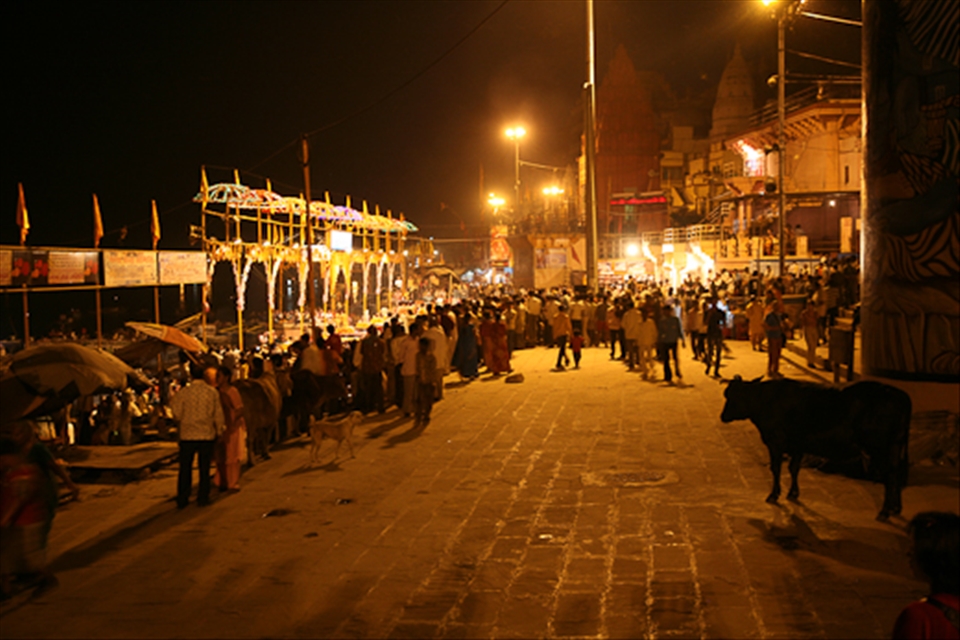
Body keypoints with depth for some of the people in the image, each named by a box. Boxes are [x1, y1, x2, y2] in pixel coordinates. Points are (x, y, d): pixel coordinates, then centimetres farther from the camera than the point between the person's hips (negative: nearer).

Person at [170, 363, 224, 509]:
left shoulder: (183, 392, -8)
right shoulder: (212, 392, -5)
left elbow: (177, 416, -4)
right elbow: (218, 415, 0)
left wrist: (173, 404, 15)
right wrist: (219, 431, 14)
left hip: (187, 436, -1)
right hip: (207, 435, 1)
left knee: (185, 469, 8)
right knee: (204, 469, 10)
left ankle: (182, 500, 11)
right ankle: (203, 498, 13)